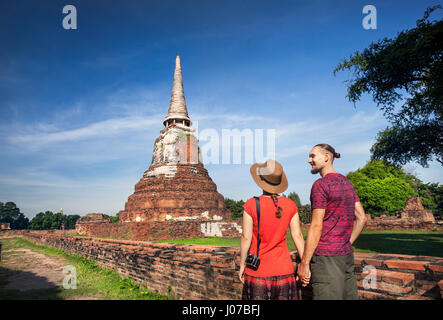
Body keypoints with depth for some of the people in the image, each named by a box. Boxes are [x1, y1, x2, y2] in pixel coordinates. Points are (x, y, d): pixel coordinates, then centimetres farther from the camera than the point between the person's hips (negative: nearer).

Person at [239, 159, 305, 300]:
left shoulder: (251, 205, -12)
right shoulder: (290, 205, -3)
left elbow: (246, 238, -9)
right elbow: (298, 236, 0)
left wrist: (242, 265, 2)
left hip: (258, 271, -2)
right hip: (283, 269, 3)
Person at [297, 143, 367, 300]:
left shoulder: (320, 185, -12)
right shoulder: (346, 183, 13)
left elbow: (316, 227, -16)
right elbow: (361, 218, 15)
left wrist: (304, 263, -12)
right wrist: (347, 244, 16)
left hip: (326, 257, -8)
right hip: (347, 255, 9)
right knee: (349, 296, 15)